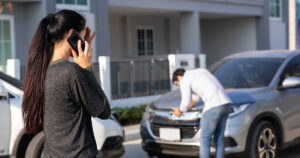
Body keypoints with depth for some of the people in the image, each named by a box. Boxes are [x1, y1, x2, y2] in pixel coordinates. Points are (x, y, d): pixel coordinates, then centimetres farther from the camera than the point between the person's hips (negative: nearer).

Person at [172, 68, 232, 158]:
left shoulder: (184, 80, 4)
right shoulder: (201, 71, 30)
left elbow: (186, 103, -1)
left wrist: (180, 111, 20)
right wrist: (188, 108, 51)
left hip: (213, 107, -8)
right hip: (226, 104, 8)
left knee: (205, 139, 1)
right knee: (219, 139, 14)